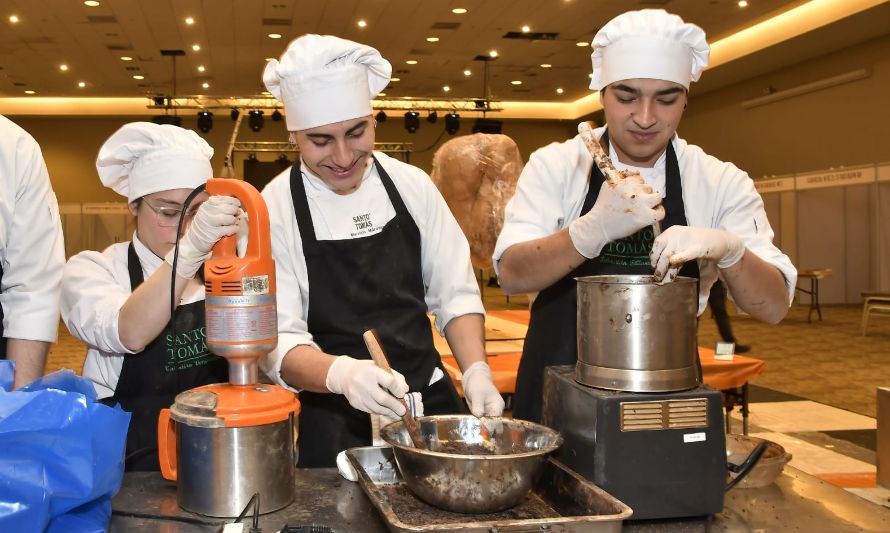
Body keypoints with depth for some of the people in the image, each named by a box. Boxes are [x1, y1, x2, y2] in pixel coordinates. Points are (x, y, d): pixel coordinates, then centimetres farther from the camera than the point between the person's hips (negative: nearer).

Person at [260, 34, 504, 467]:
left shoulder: (412, 185, -1)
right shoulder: (275, 210, -12)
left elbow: (454, 294, 5)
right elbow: (278, 342, -15)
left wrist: (476, 373, -10)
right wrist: (341, 374, -35)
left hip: (431, 402, 4)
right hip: (335, 429, -3)